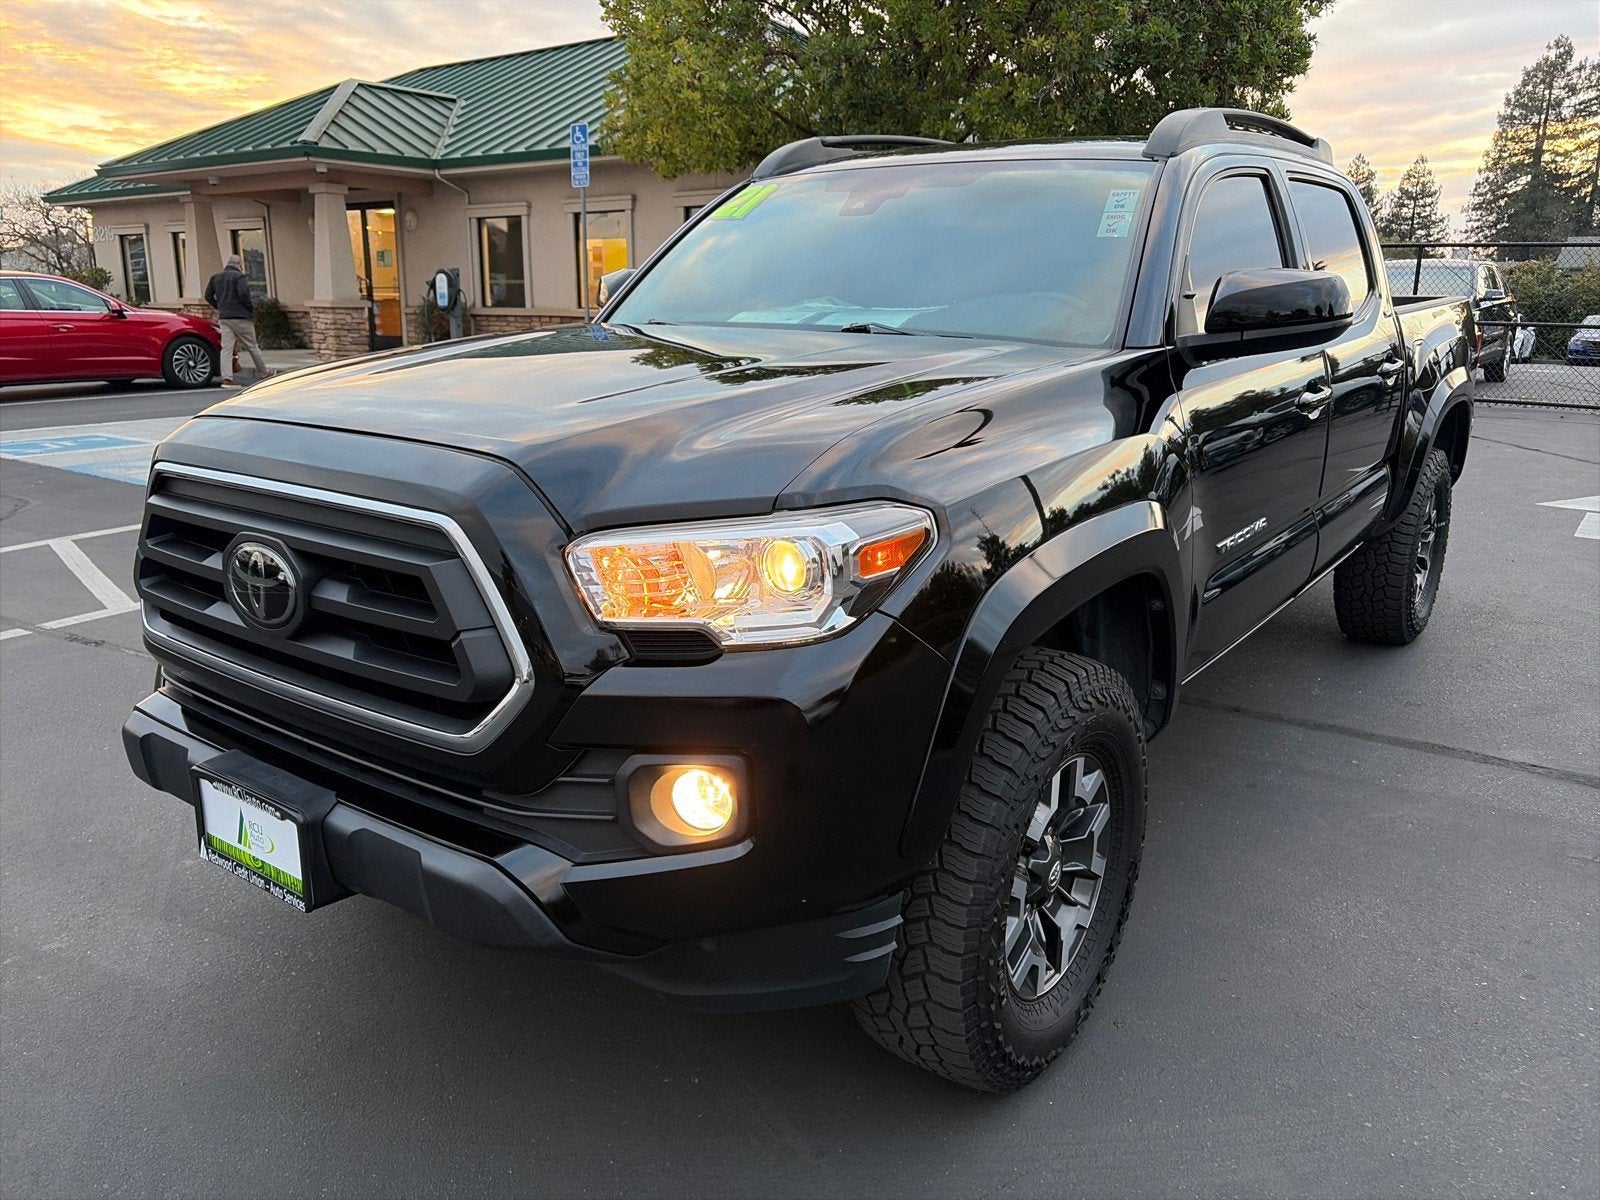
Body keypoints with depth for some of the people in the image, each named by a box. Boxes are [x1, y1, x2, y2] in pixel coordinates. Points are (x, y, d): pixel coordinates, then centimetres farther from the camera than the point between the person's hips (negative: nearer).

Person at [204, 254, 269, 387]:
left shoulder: (216, 277, 14)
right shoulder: (240, 276, -6)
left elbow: (208, 296, 14)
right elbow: (244, 294, -20)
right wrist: (252, 311, -9)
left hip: (224, 318, 5)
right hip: (240, 317, -5)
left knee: (226, 348, -1)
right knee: (252, 346, 7)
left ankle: (227, 378, -11)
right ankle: (263, 373, 17)